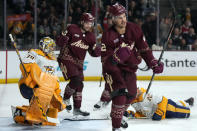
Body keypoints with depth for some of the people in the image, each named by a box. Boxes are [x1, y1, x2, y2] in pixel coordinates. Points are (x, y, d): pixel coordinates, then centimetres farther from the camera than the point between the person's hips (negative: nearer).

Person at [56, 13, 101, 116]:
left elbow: (93, 53, 9)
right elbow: (59, 42, -8)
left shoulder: (90, 36, 8)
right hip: (66, 58, -7)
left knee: (79, 84, 6)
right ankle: (66, 99, 3)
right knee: (75, 79, -21)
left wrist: (97, 50, -14)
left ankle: (77, 109, 17)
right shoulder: (72, 29, -9)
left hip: (78, 62, 7)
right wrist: (63, 37, -31)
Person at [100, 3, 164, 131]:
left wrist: (154, 64, -5)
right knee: (120, 95, -21)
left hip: (130, 67, 6)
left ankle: (118, 114, 41)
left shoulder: (134, 29, -8)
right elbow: (105, 60, -21)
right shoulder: (108, 36, -20)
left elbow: (144, 48, 0)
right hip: (113, 68, -5)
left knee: (131, 94, 12)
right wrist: (116, 57, -42)